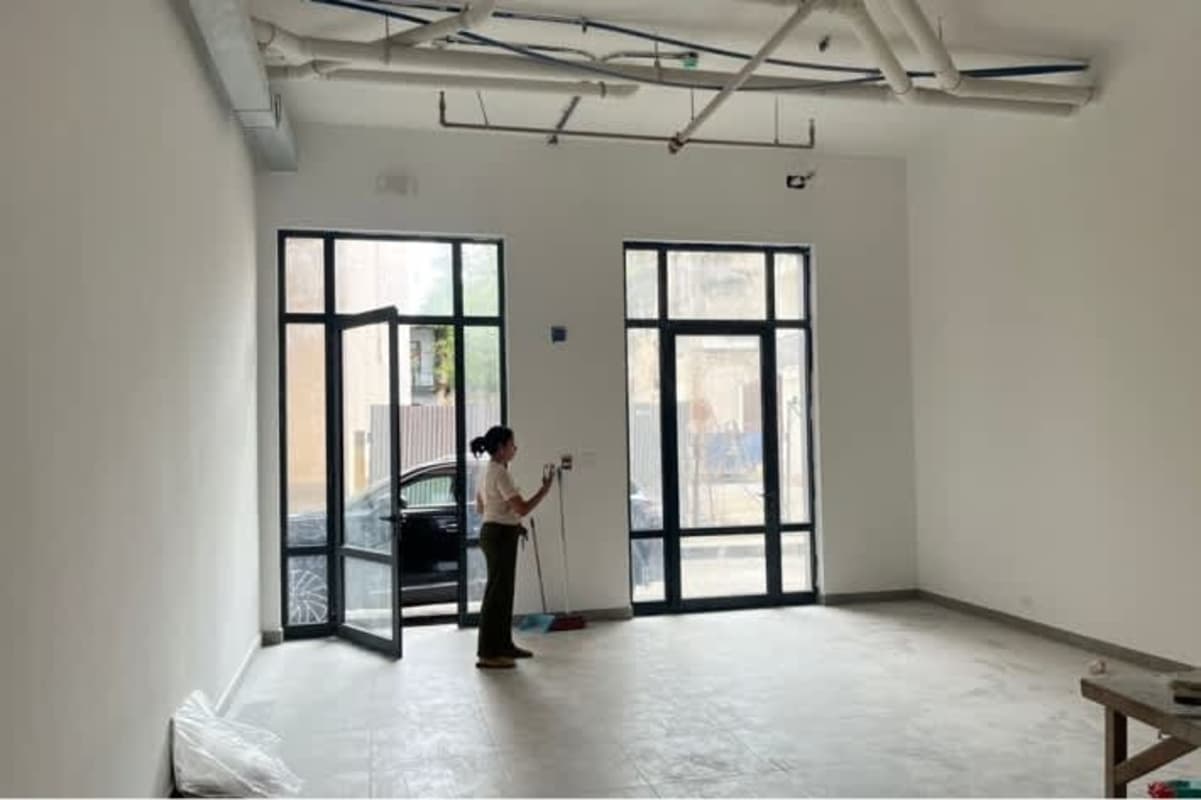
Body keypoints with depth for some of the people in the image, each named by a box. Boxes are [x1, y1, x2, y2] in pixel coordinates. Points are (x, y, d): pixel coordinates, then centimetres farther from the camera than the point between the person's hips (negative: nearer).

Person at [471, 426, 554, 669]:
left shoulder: (488, 471, 11)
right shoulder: (500, 473, -20)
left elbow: (480, 507, 20)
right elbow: (522, 508, -24)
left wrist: (513, 524, 20)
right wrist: (546, 487, -15)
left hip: (493, 533, 10)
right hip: (500, 537, -10)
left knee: (503, 592, 17)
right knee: (497, 594, -5)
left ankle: (503, 645, 28)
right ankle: (488, 654, 0)